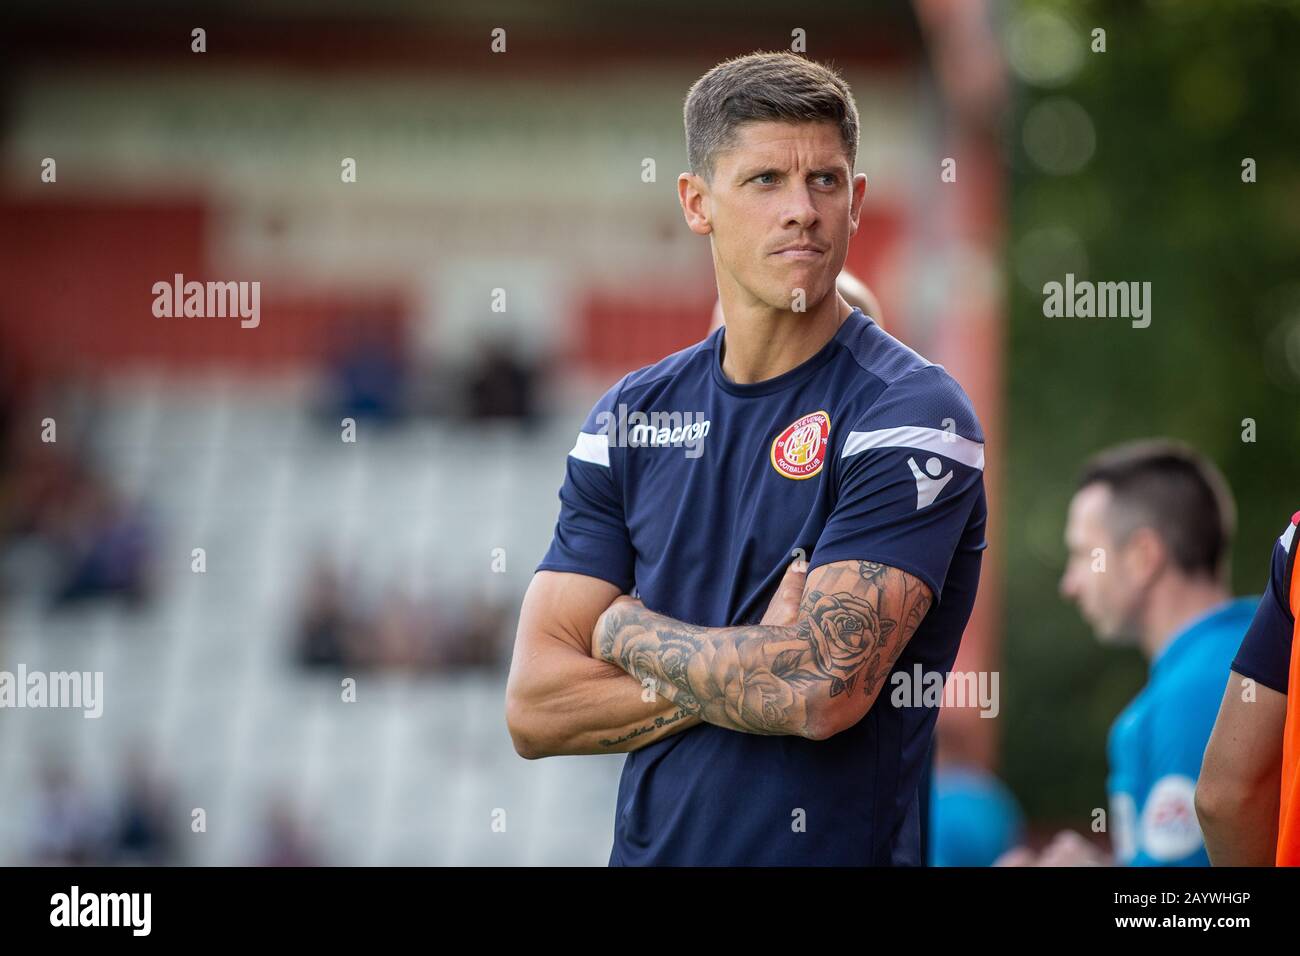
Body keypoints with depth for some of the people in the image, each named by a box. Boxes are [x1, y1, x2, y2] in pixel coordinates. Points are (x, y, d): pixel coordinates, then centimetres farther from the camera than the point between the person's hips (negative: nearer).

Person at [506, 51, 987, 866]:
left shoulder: (911, 413, -12)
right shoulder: (630, 416, 4)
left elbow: (824, 690, -23)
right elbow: (534, 708, -3)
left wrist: (627, 631, -8)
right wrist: (756, 671, -15)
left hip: (842, 846, -5)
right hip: (649, 845, 5)